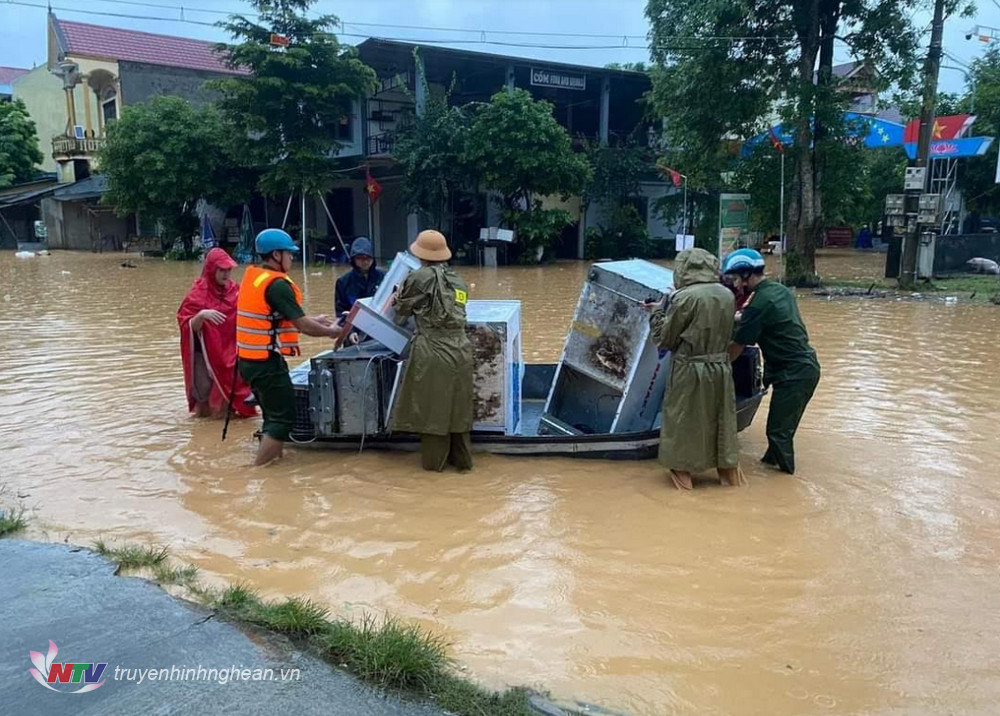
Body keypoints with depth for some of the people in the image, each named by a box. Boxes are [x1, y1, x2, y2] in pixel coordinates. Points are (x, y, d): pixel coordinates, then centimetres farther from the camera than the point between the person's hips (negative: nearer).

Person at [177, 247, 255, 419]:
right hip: (205, 355, -3)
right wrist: (201, 315, -32)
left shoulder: (234, 291, 4)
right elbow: (189, 327, -13)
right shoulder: (198, 294, -8)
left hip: (230, 355, 4)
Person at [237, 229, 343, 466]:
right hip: (267, 362, -9)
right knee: (284, 418, -2)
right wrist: (331, 331, 1)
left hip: (249, 359, 9)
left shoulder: (252, 276, 10)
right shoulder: (277, 284, -17)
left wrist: (314, 320, 20)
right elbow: (302, 326, -17)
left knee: (274, 415, 19)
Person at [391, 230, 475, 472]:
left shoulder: (420, 277, -6)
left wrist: (400, 294, 28)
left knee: (433, 408, 7)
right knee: (458, 408, 14)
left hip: (433, 352, -5)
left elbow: (402, 309, 6)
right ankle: (462, 459, 23)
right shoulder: (458, 281, 12)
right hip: (460, 351, 5)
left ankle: (434, 461, 16)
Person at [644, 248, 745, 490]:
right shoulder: (727, 295, 2)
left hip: (689, 371, -5)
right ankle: (729, 470, 30)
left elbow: (665, 339, -9)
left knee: (683, 422, 10)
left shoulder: (685, 297, -15)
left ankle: (683, 474, 18)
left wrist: (657, 312, 9)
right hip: (721, 369, 5)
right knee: (722, 419, 18)